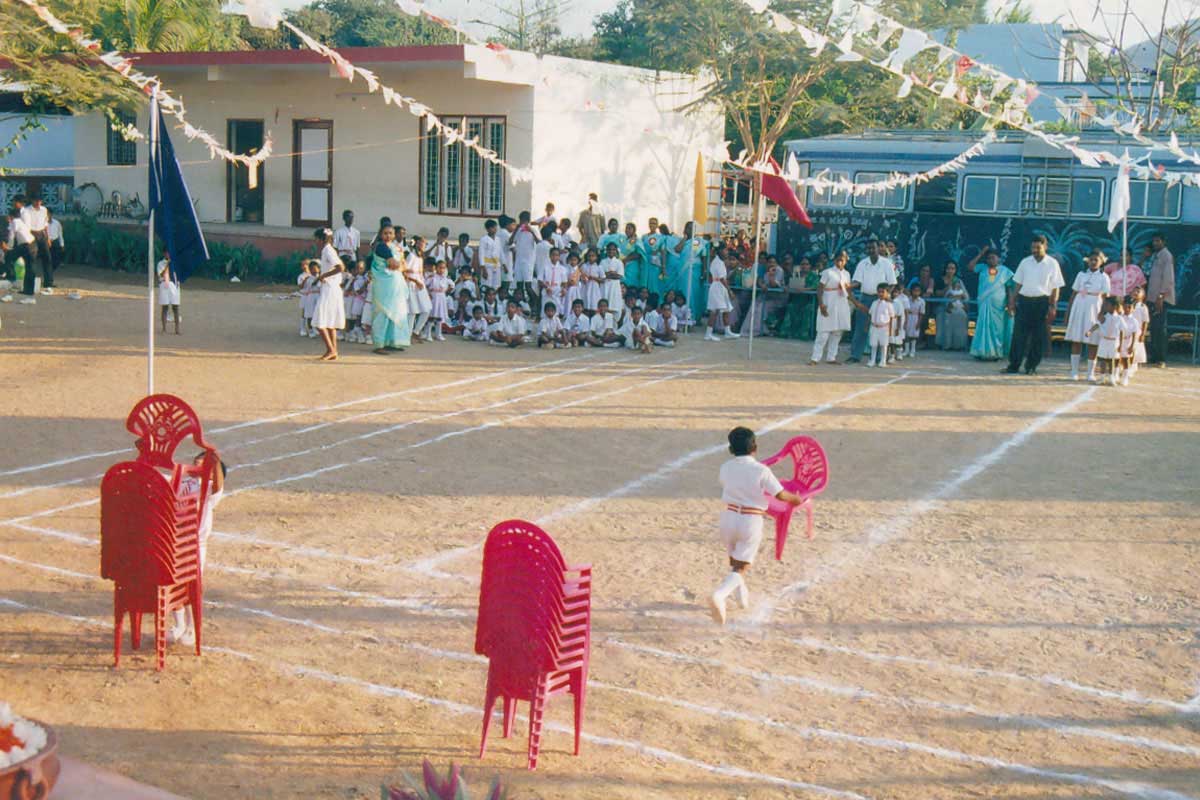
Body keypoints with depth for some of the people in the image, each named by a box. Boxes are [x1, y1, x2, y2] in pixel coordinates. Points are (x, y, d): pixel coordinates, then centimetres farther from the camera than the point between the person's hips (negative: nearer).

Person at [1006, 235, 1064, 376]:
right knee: (1019, 334, -1)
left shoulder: (1052, 264, 0)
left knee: (1038, 337, 3)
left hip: (1042, 302, -2)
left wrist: (1053, 307, -7)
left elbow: (1055, 288, -1)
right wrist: (1012, 301, 5)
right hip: (1024, 300, 2)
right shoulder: (1025, 262, 7)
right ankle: (1013, 366, 4)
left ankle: (1031, 367, 13)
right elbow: (1018, 283, 12)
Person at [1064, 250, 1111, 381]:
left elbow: (1105, 297, 1)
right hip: (1078, 310, 2)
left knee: (1092, 343, 0)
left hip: (1093, 311, -2)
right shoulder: (1081, 274, 9)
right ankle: (1074, 372, 6)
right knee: (1076, 341, 1)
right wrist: (1068, 313, 7)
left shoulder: (1103, 277, 4)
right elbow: (1074, 294, 11)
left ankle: (1091, 373, 7)